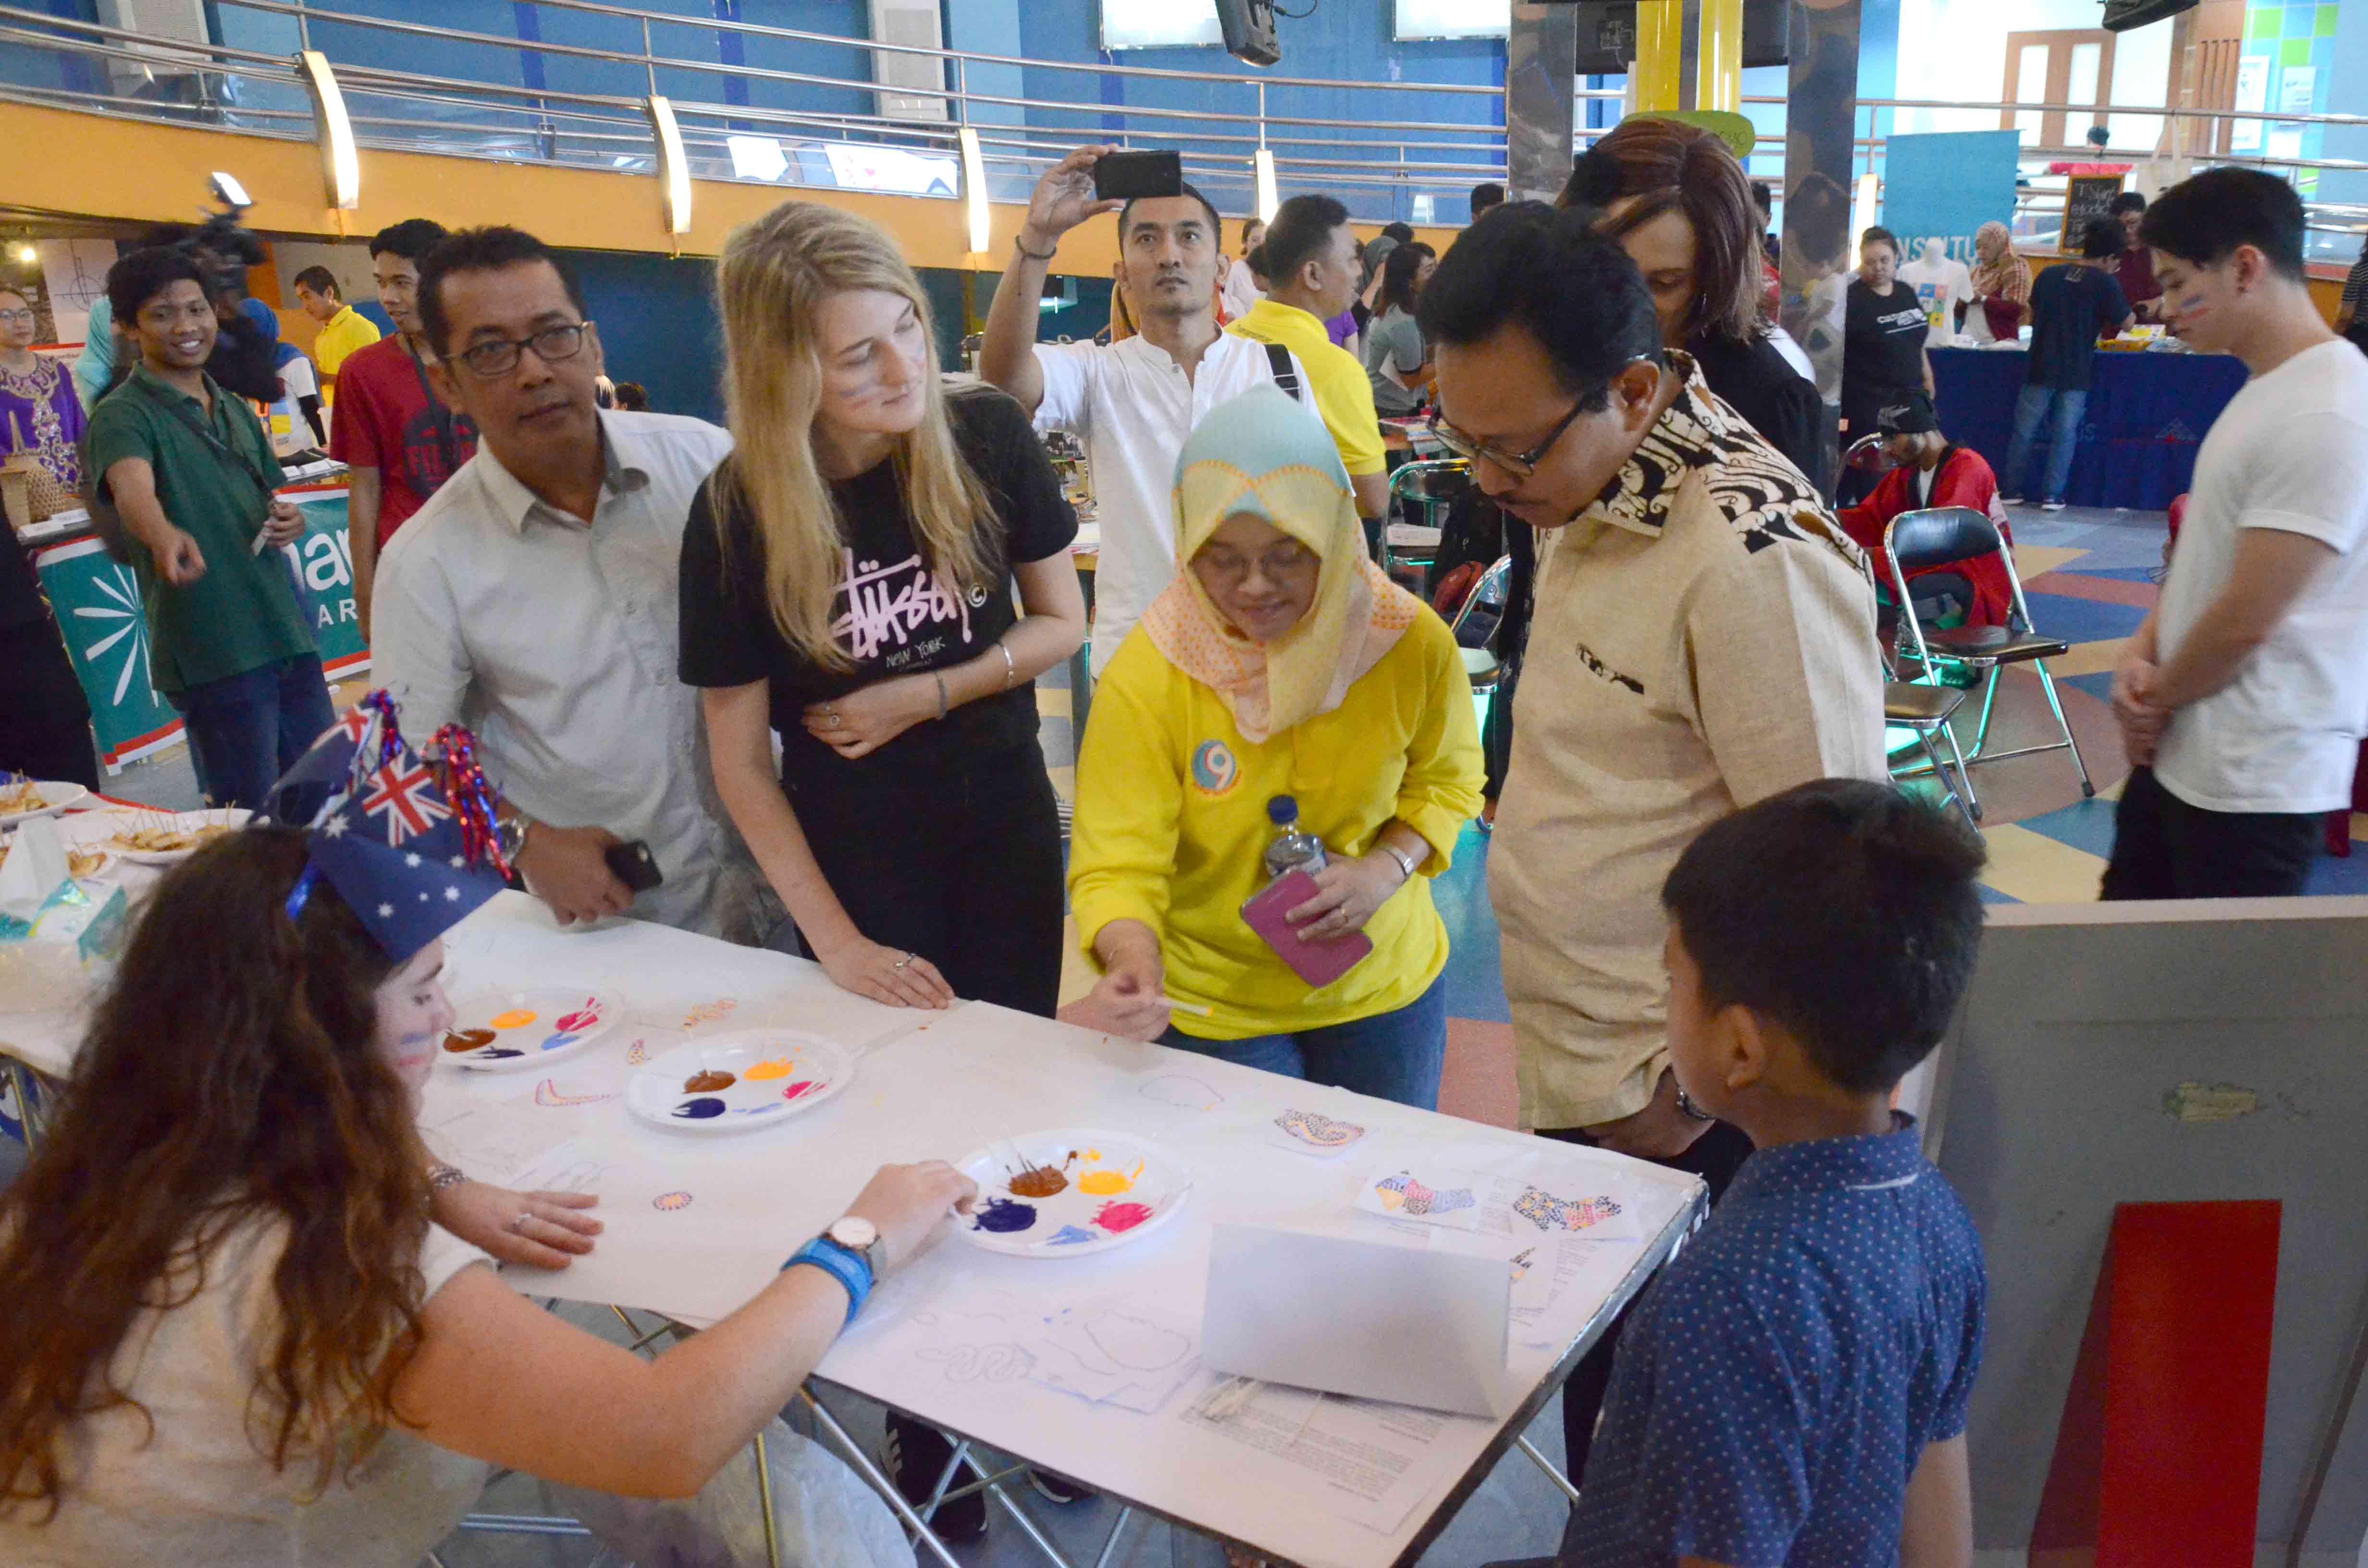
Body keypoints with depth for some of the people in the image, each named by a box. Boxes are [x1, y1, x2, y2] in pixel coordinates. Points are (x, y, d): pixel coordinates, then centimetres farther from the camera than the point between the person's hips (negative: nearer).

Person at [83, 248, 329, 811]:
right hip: (215, 655, -7)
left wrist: (289, 519, 3)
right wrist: (164, 535, -50)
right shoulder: (124, 414, -6)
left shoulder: (236, 410, 16)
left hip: (288, 635, 7)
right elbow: (132, 488, -27)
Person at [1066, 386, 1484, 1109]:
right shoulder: (1144, 678, -22)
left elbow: (1447, 777, 2)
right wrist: (1135, 968, -41)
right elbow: (1118, 864, -21)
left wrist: (1387, 868, -17)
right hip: (1210, 1006, -2)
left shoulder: (1412, 642, -15)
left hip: (1383, 990, 3)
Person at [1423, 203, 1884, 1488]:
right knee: (1591, 1394, 22)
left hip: (1676, 1110, -8)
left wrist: (1685, 1097, -16)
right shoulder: (1588, 498, 5)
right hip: (1574, 1075, 8)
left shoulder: (1755, 559, -24)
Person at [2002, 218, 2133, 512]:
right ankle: (2052, 495, 2)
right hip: (2076, 373, -2)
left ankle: (2012, 490, 11)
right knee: (2064, 435, 3)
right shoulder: (2106, 282, -8)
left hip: (2041, 367, 2)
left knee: (2024, 431, 8)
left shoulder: (2049, 275, 4)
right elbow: (2127, 324, -2)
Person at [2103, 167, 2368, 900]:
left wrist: (2154, 696, -6)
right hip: (2179, 753, 9)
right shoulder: (2264, 392, 10)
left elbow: (2245, 620, -22)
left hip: (2254, 779, -9)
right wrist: (2141, 653, -1)